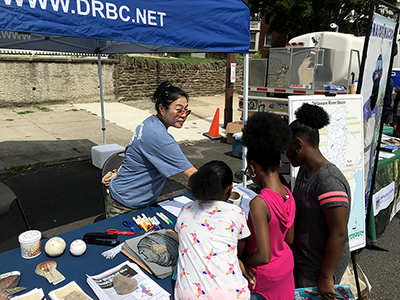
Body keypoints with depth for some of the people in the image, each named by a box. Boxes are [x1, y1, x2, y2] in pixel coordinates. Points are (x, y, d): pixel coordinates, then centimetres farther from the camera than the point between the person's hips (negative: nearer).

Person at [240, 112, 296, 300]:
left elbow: (263, 256, -31)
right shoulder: (288, 195, -8)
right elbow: (289, 239, 4)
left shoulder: (259, 204, -32)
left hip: (265, 276, -7)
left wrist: (239, 261, -13)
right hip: (286, 265, 7)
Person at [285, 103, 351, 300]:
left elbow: (339, 235, -27)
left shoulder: (329, 182, -29)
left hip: (321, 267, -8)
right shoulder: (304, 170, 0)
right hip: (301, 258, 8)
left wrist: (326, 277, -20)